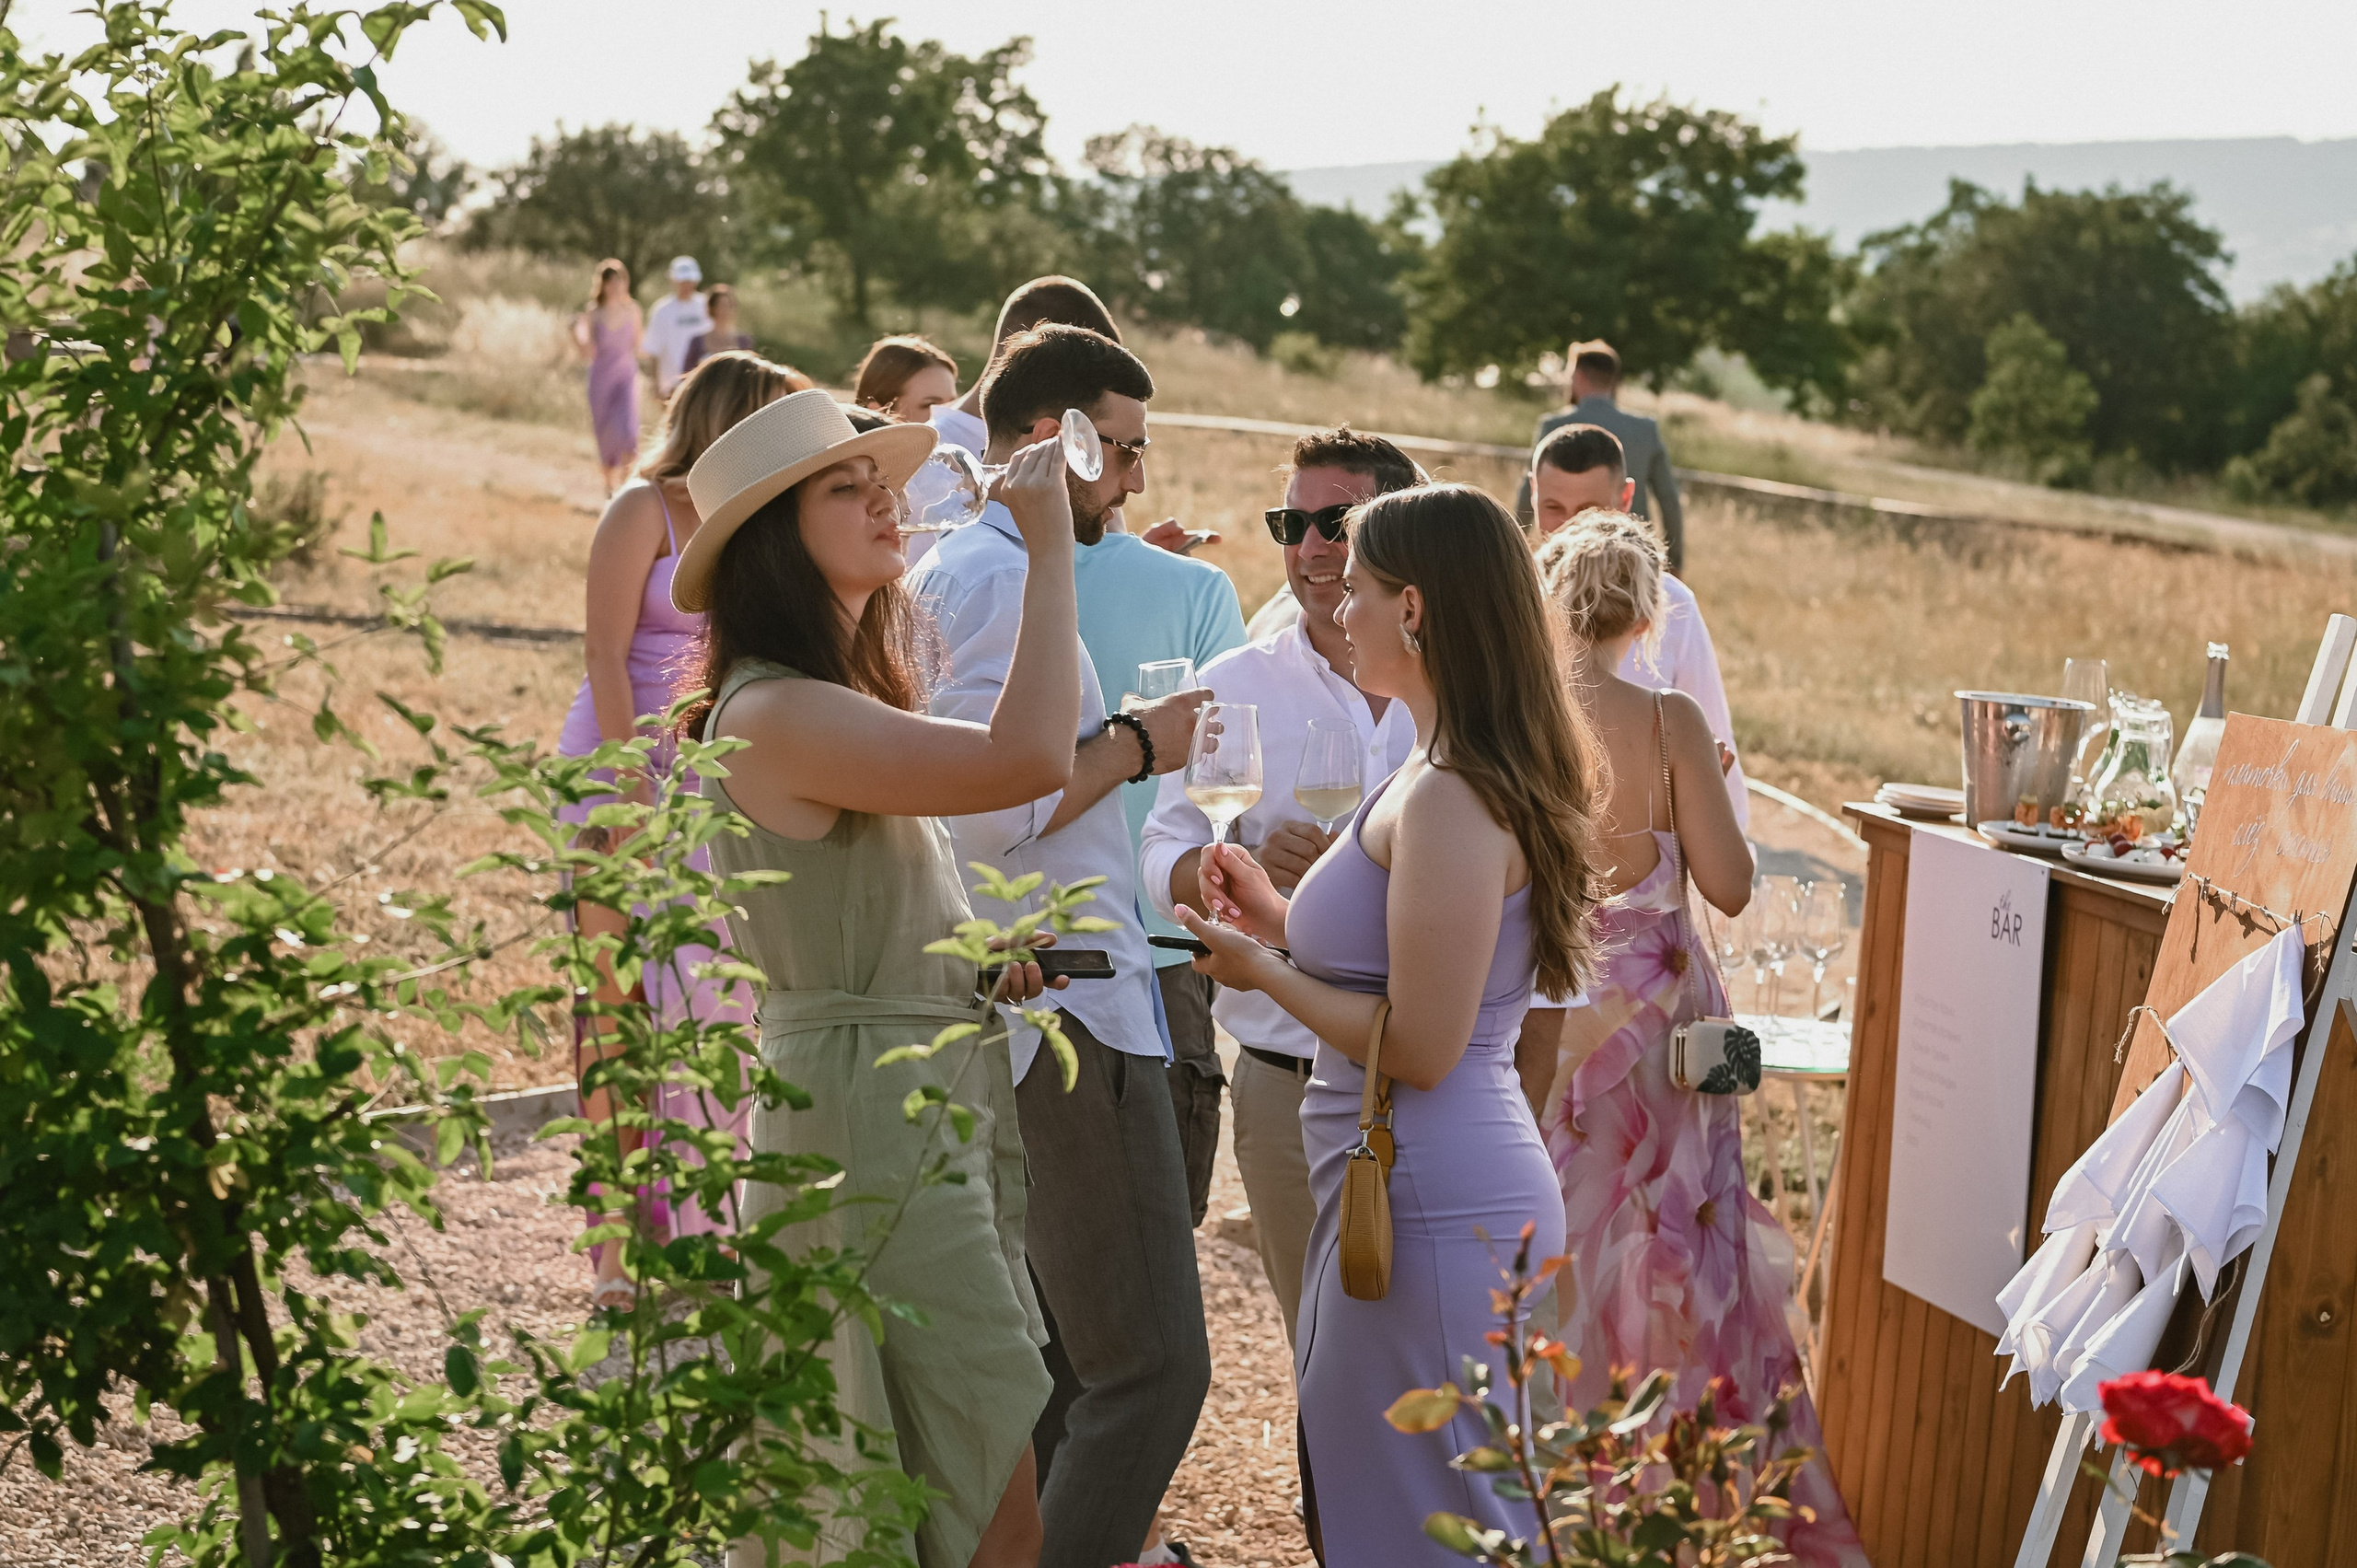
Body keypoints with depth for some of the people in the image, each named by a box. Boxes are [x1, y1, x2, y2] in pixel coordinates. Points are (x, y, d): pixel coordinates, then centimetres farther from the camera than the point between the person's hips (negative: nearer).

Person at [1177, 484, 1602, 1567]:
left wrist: (1263, 972, -11)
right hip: (1407, 1192, 10)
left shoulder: (1449, 800, -21)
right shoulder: (1455, 775, 11)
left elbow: (1420, 1046, -23)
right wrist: (1278, 917, 15)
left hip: (1432, 1211, -10)